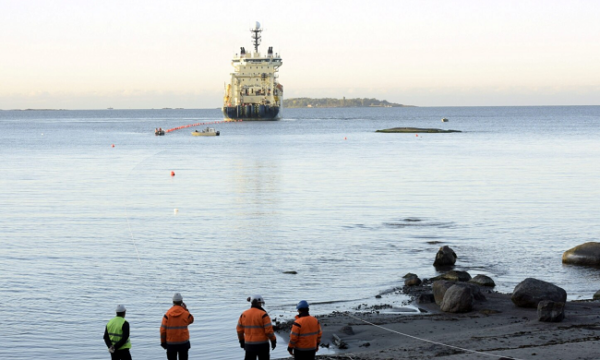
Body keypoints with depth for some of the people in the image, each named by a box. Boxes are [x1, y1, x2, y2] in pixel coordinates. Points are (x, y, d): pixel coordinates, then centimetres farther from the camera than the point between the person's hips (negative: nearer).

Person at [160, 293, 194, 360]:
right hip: (183, 342, 0)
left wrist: (163, 342, 7)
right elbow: (191, 320, 15)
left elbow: (163, 329, -5)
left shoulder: (167, 314, -7)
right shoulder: (186, 313, -8)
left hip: (171, 343, 0)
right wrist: (186, 310, 12)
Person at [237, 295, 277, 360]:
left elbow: (239, 329, 8)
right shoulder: (263, 314, -12)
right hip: (262, 344, -4)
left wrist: (241, 341, 21)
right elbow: (269, 330, -13)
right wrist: (273, 340, 0)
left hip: (249, 344, 4)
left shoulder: (244, 314, 3)